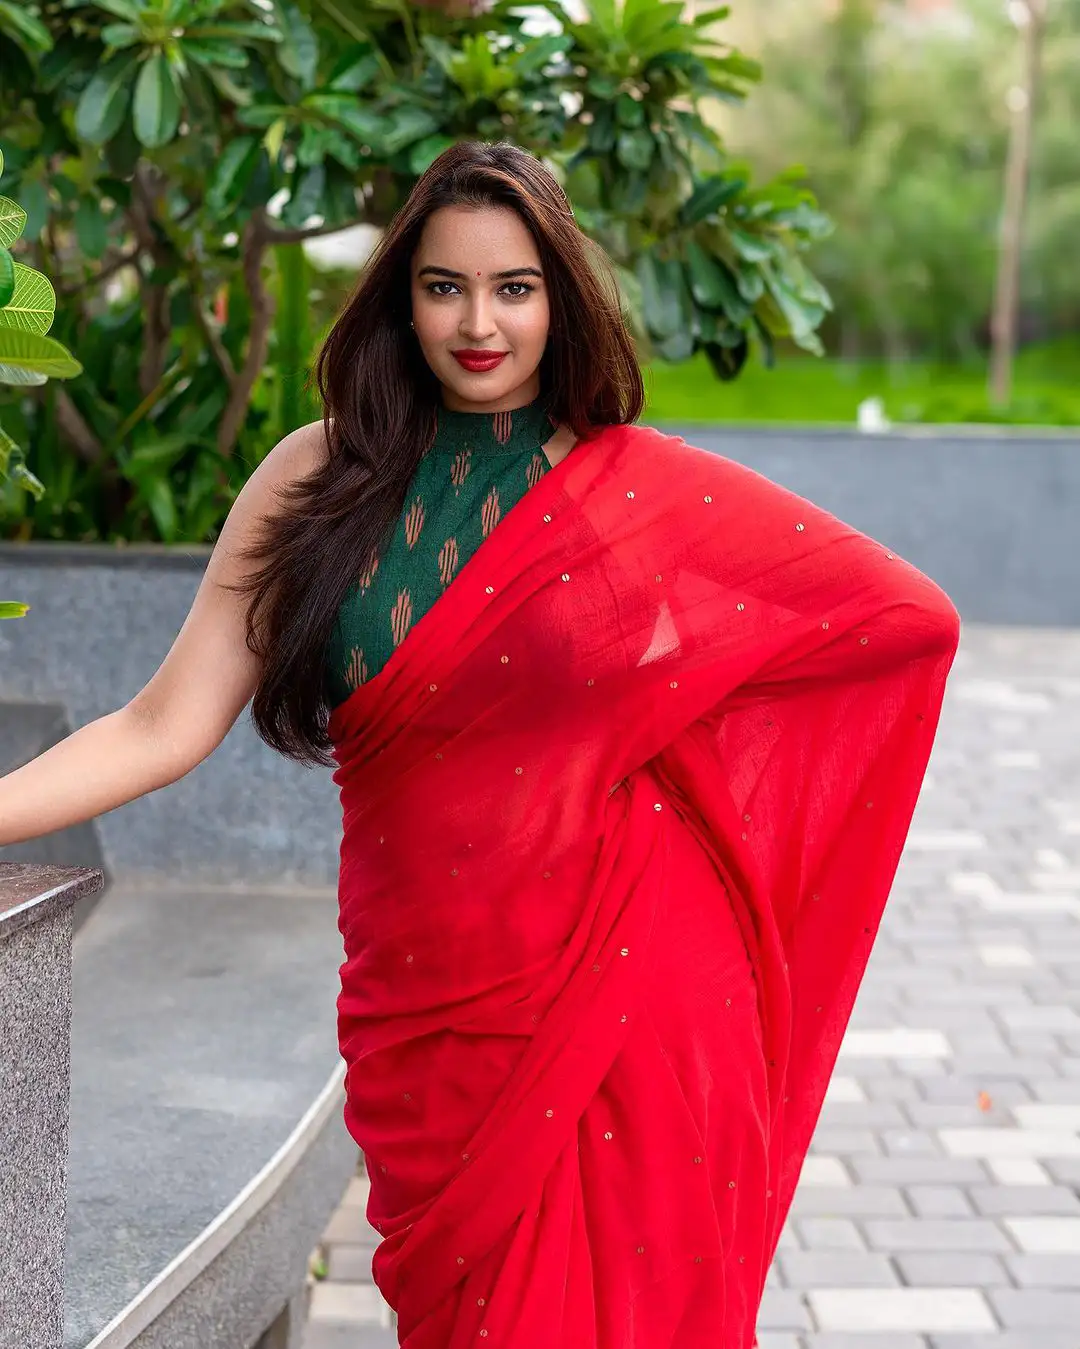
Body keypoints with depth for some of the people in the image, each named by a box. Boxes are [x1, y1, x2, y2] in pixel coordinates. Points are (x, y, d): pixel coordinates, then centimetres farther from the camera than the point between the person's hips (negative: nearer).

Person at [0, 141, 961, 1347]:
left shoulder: (649, 492, -3)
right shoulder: (318, 479, 1)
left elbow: (911, 616, 0)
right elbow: (166, 727, -3)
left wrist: (653, 705, -3)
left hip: (622, 1008, -1)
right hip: (423, 1011, 2)